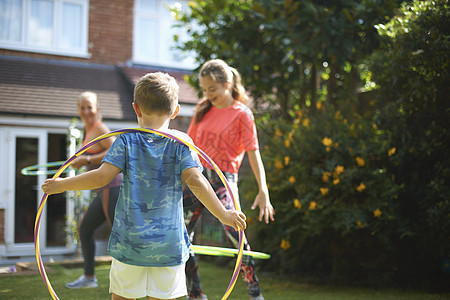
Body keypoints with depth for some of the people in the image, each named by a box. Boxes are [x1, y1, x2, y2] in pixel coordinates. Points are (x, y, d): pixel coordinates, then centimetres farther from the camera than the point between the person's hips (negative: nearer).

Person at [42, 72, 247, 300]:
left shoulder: (127, 139, -2)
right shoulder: (181, 142, -2)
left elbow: (102, 177, -10)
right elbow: (195, 181, -11)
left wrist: (63, 184, 2)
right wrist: (223, 214, -4)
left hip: (129, 242, 0)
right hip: (169, 244, 0)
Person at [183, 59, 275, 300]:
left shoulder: (241, 113, -6)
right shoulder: (203, 110, 10)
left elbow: (253, 152, -10)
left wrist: (263, 191, -18)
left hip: (223, 179, -6)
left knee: (235, 233, -19)